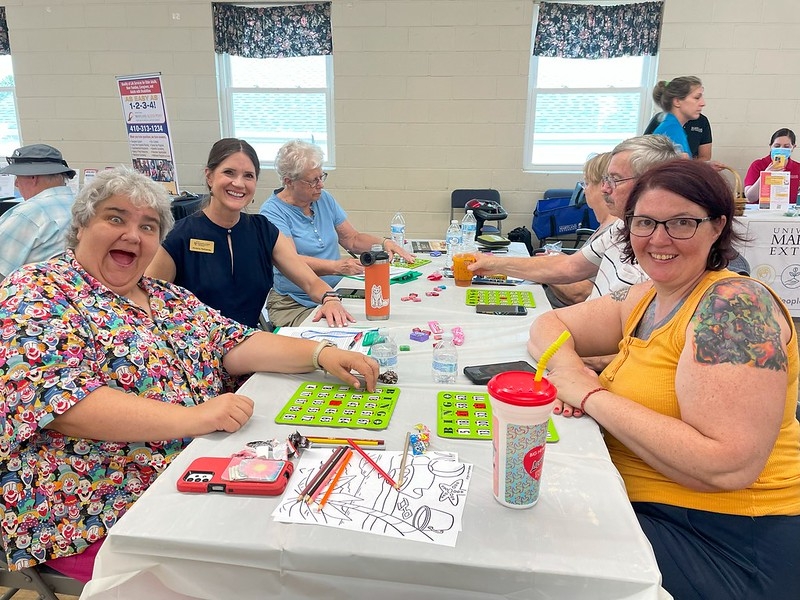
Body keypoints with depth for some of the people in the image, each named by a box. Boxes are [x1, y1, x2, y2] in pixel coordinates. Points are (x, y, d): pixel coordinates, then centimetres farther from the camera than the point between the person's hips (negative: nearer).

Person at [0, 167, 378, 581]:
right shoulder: (36, 293, -8)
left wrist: (320, 352, -10)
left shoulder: (168, 299, 12)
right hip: (101, 514, -6)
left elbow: (236, 345, 6)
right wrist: (191, 417, -30)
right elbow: (59, 399, -21)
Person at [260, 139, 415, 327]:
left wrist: (384, 243, -2)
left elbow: (353, 239, 17)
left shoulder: (324, 199, 11)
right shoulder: (272, 212, -9)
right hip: (295, 305, -5)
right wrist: (336, 267, -36)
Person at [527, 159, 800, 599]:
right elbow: (549, 325, 10)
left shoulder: (734, 304, -20)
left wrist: (591, 397, -23)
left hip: (726, 543, -7)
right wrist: (567, 368, -12)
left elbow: (728, 466, -28)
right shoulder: (645, 297, 4)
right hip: (642, 504, 7)